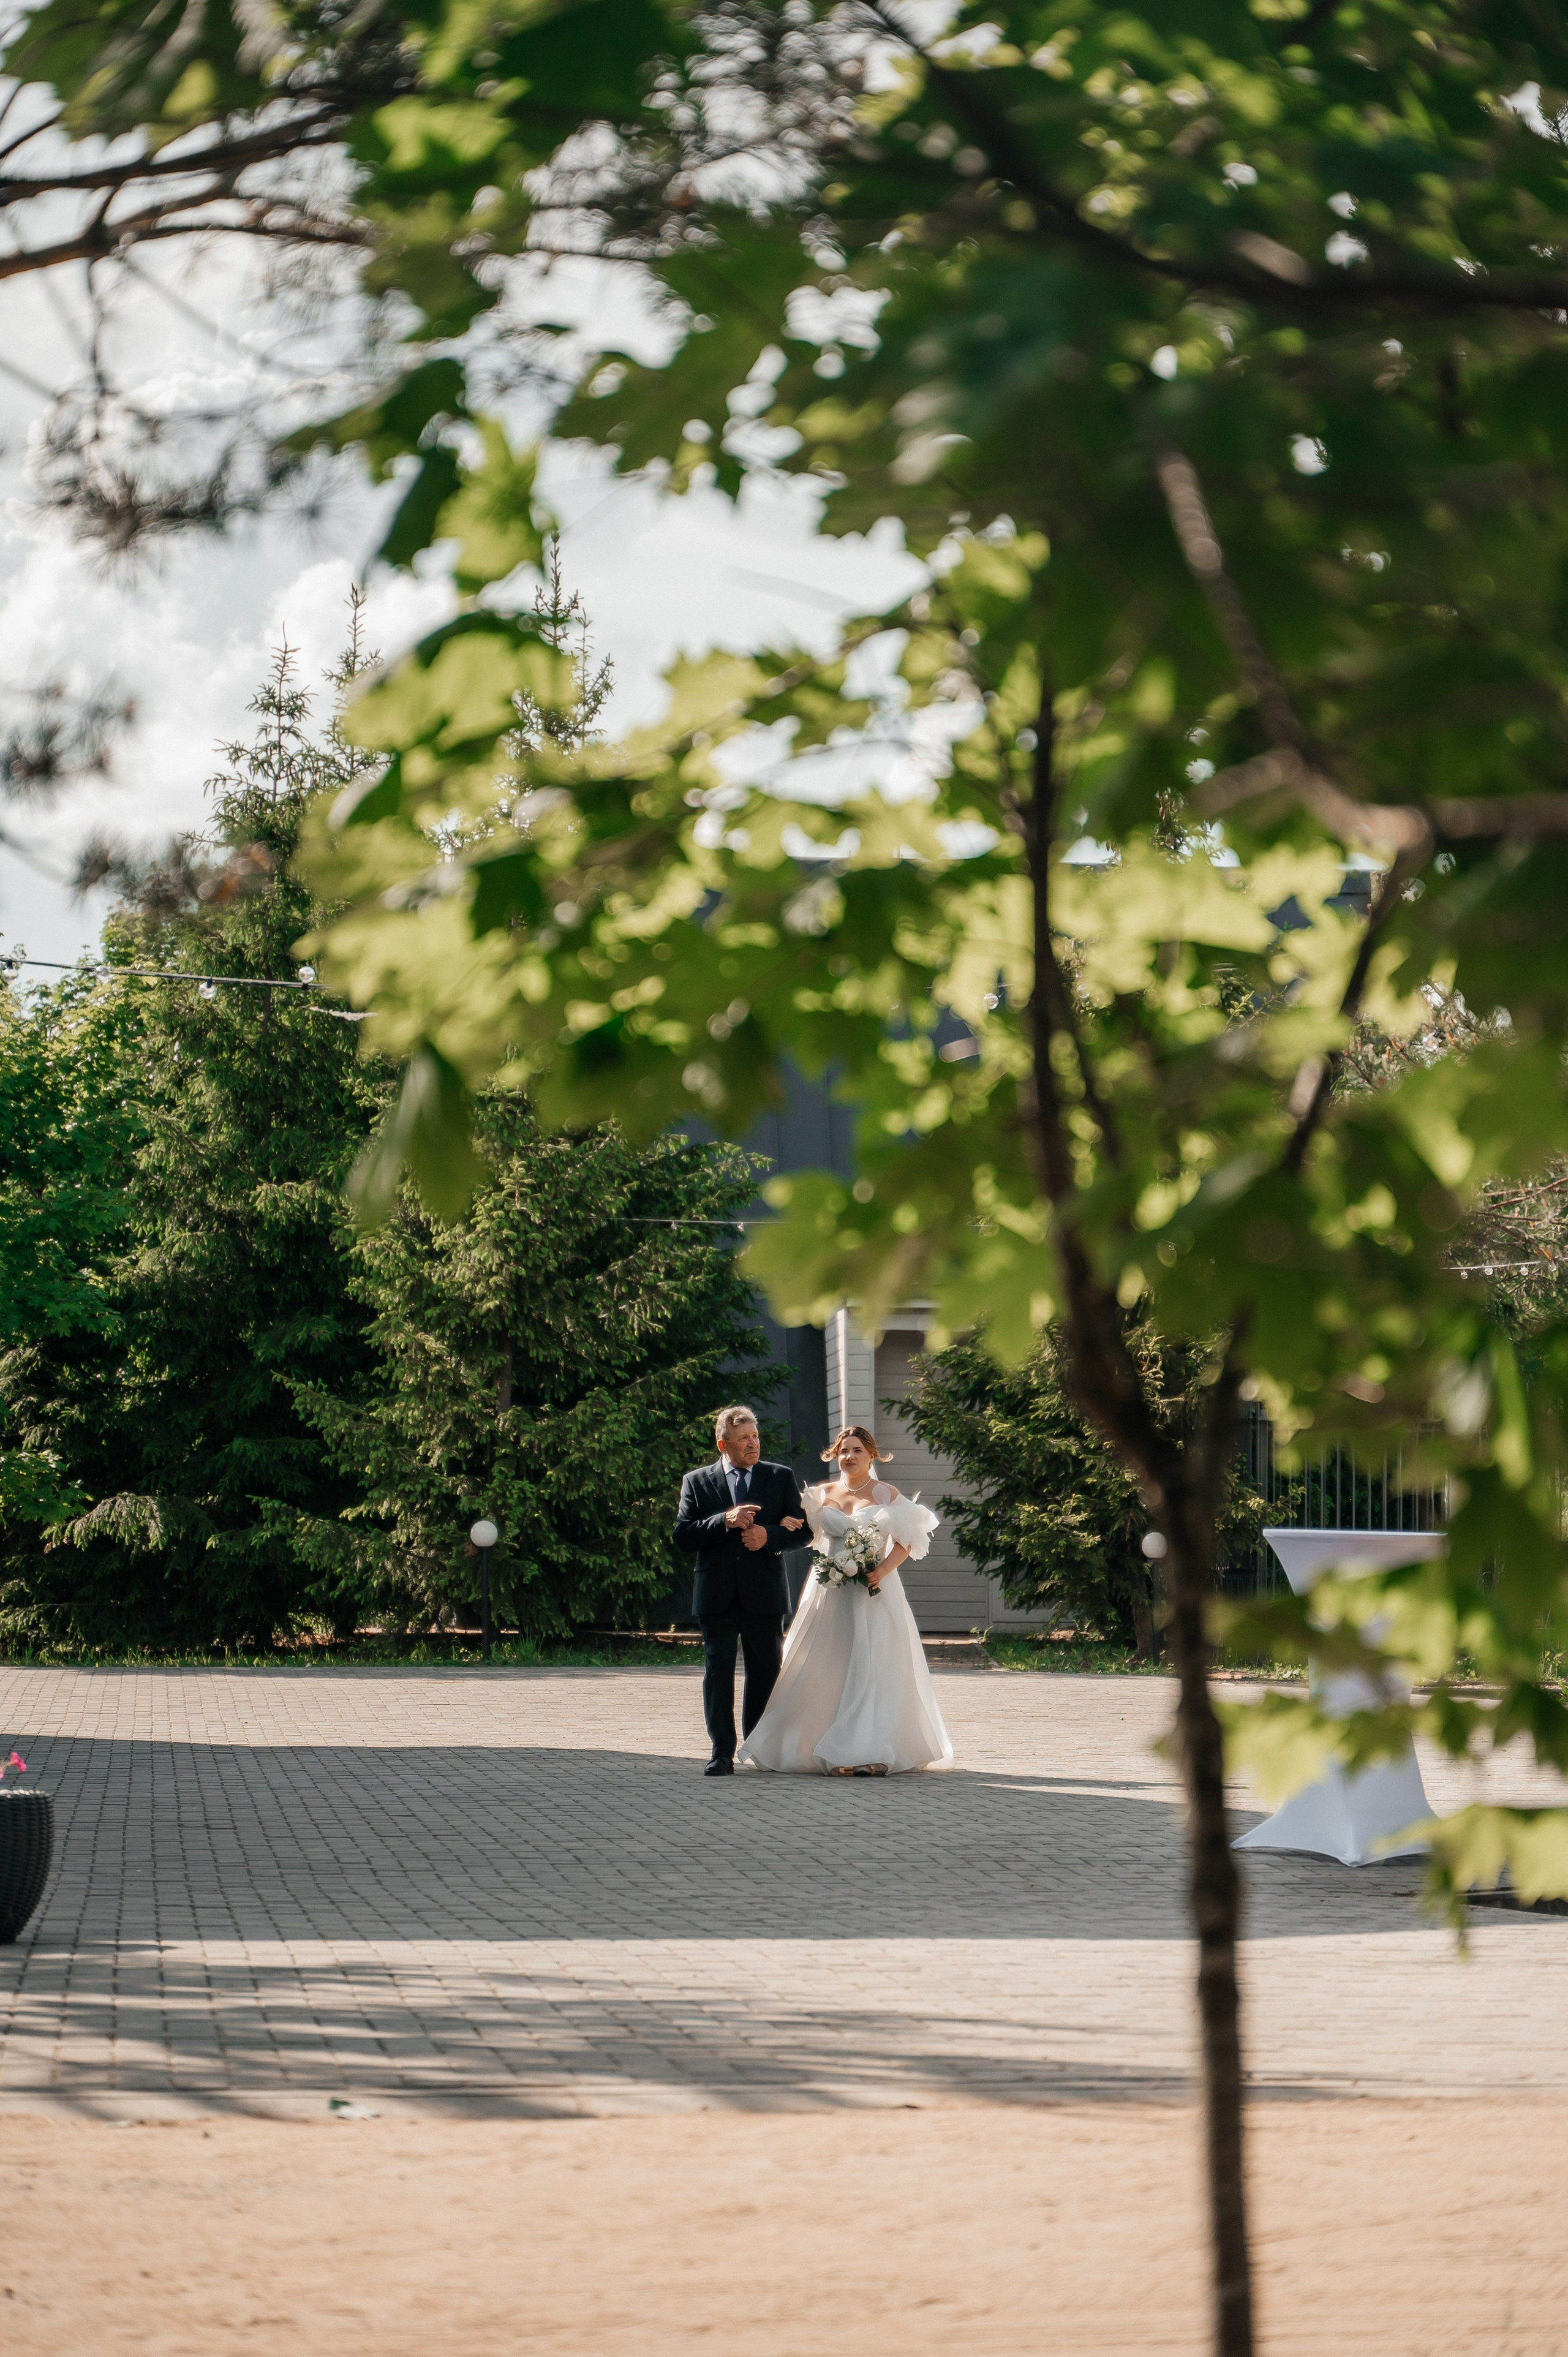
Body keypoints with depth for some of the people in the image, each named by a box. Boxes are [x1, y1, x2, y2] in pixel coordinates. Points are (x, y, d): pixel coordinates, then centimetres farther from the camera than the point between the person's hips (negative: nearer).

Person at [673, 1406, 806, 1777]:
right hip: (717, 1594, -1)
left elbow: (802, 1528, 5)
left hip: (764, 1593, 1)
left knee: (766, 1671, 7)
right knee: (718, 1671, -5)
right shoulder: (697, 1482, 7)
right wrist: (725, 1521, -16)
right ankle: (723, 1754, -3)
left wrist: (769, 1535, -14)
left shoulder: (781, 1478, 9)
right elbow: (683, 1536, -2)